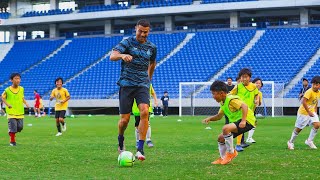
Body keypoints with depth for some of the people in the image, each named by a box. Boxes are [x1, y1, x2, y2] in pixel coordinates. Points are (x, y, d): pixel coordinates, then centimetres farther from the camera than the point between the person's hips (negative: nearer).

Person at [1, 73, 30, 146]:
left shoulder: (21, 89, 2)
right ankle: (12, 141, 9)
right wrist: (7, 104, -9)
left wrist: (26, 103, 2)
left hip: (20, 112, 4)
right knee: (13, 127, -7)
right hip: (11, 112, -4)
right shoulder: (7, 90, -9)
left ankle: (11, 132, 35)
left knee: (20, 127, 5)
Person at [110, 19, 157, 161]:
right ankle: (120, 139, 32)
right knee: (125, 119, -2)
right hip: (126, 84, -2)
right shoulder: (127, 42, -3)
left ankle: (140, 149, -20)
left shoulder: (151, 47, 10)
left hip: (143, 85, 2)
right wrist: (122, 55, -40)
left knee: (144, 112, -22)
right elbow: (112, 56, -19)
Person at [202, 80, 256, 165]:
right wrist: (209, 118, 4)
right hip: (236, 121, 10)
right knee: (221, 138, 9)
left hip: (248, 121, -10)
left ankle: (231, 152, -14)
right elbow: (219, 116, 22)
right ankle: (222, 158, 23)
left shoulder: (231, 99, -19)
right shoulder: (223, 103, 12)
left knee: (225, 128, -31)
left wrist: (243, 121, -38)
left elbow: (244, 106, -30)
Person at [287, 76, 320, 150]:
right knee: (298, 128, 4)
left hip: (312, 112, 6)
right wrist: (309, 112, -25)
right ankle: (291, 142, 26)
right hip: (303, 112, -6)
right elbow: (303, 102, -28)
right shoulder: (309, 92, -24)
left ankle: (309, 141, 0)